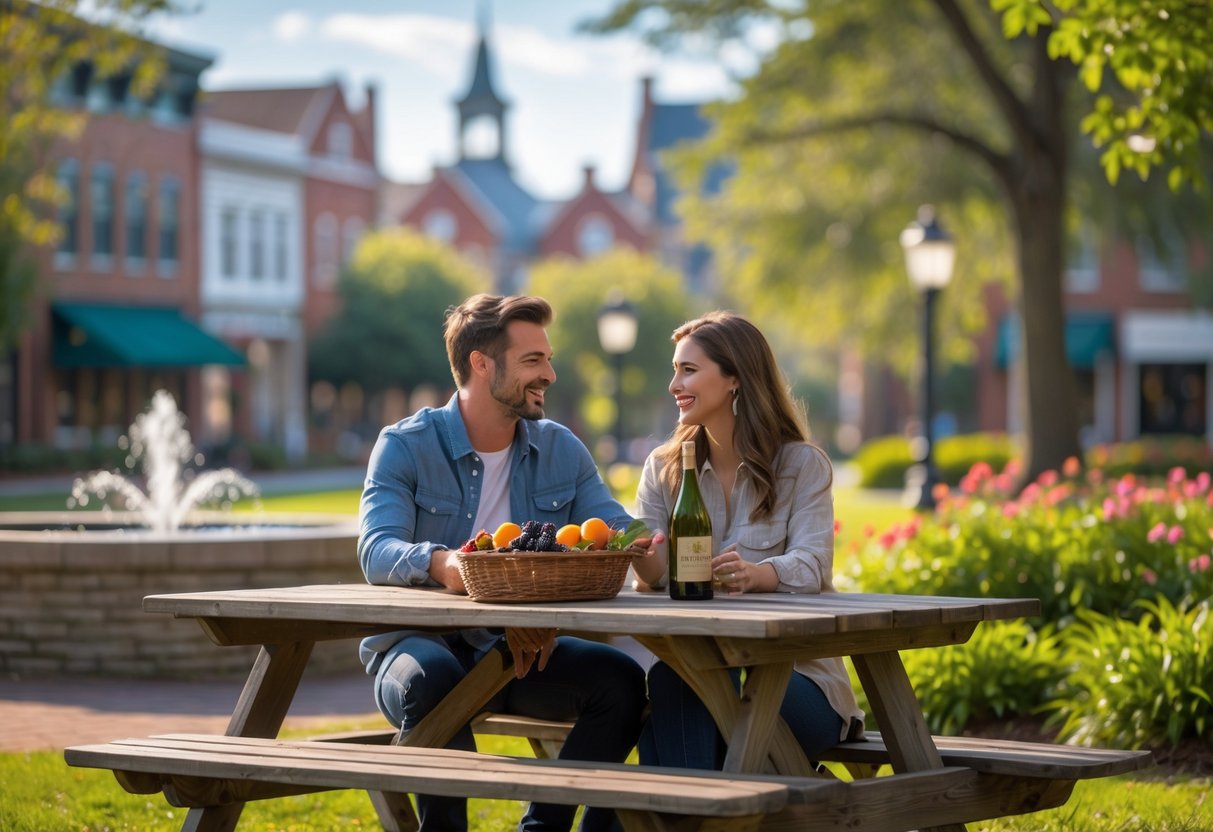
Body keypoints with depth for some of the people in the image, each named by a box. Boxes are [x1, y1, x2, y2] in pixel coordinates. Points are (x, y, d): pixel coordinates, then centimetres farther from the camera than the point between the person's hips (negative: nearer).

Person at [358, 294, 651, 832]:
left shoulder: (561, 450, 7)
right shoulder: (405, 446, -7)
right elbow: (377, 553, -21)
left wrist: (642, 544, -26)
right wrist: (438, 563, -44)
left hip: (520, 647, 4)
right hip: (419, 643, -4)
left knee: (621, 679, -20)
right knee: (433, 678, -38)